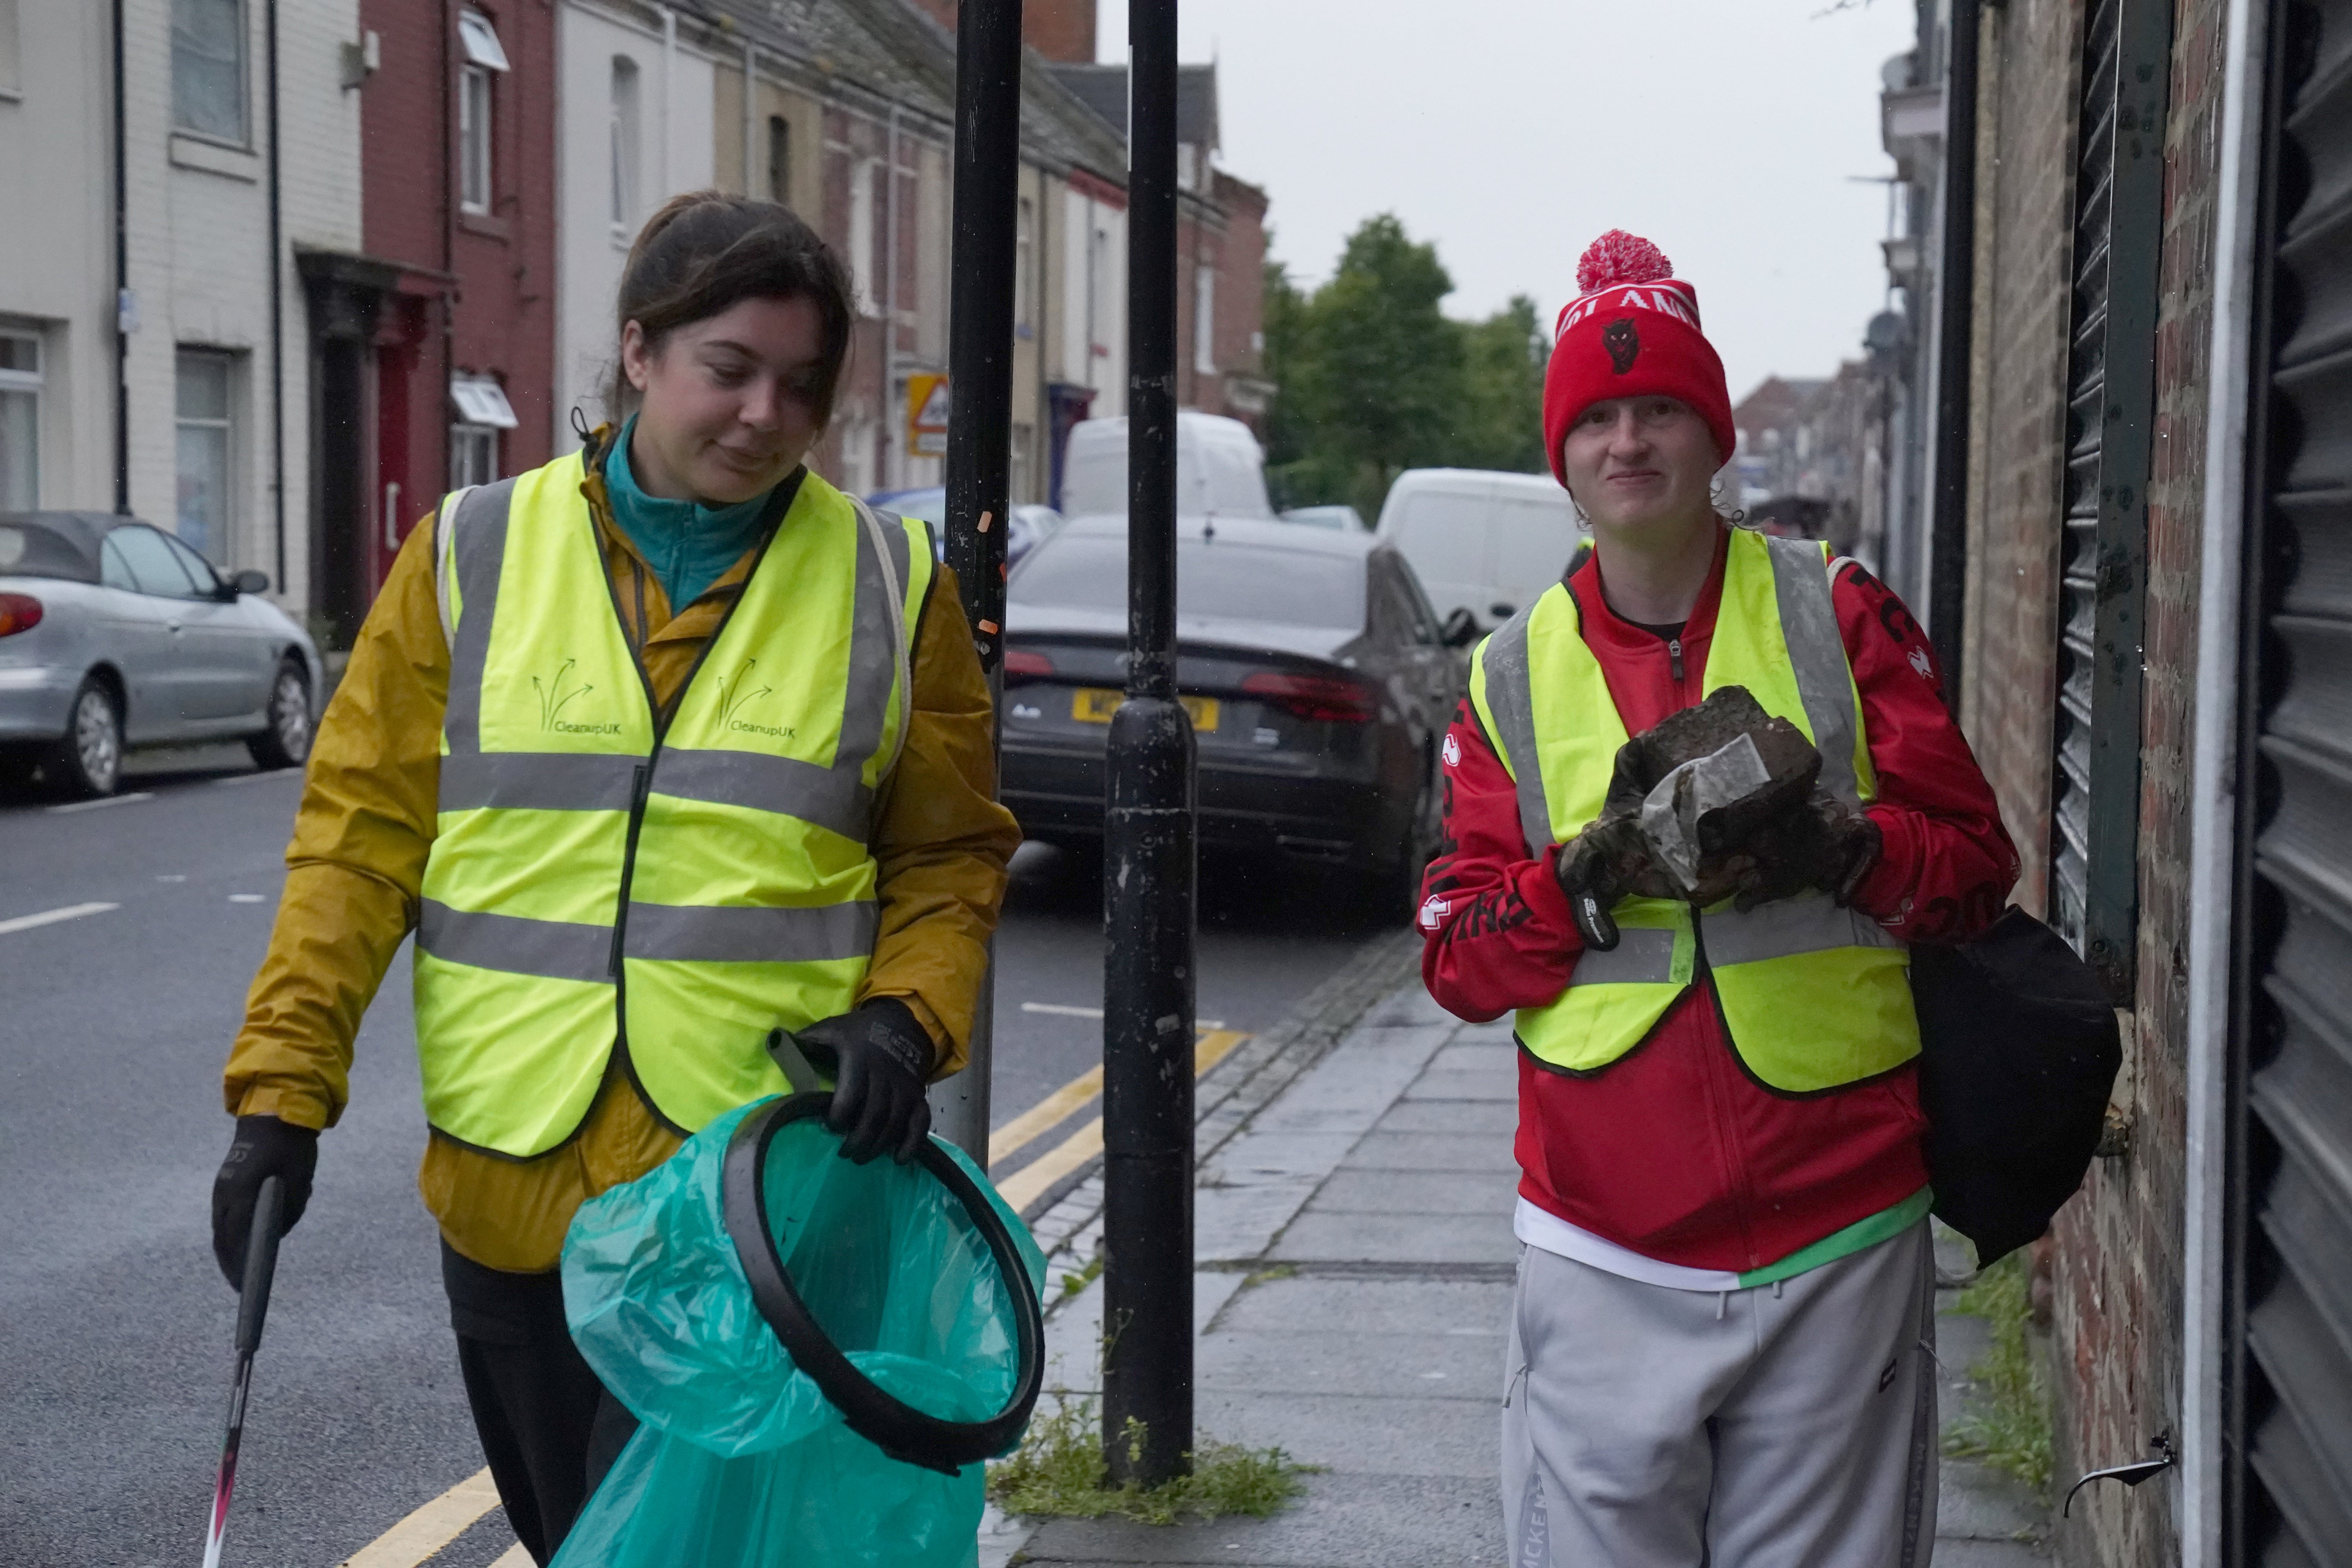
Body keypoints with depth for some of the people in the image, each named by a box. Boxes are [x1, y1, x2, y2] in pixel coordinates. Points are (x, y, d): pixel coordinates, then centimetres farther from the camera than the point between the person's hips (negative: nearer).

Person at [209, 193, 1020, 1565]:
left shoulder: (889, 584, 5)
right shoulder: (471, 557, 6)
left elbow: (949, 857, 10)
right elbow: (362, 836, 5)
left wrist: (904, 1019, -9)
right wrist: (285, 1090, -2)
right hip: (508, 1186, 2)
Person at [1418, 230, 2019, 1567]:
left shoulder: (1837, 615, 4)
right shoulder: (1519, 670, 8)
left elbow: (1978, 864, 2)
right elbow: (1459, 958, 4)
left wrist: (1836, 850, -18)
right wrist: (1592, 875, -14)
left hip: (1837, 1236, -1)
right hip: (1607, 1254, 1)